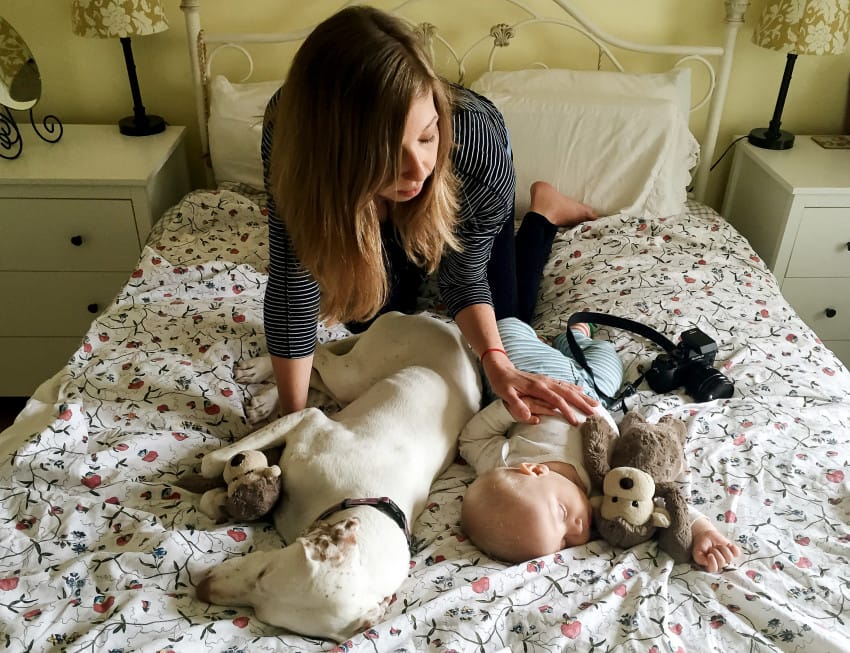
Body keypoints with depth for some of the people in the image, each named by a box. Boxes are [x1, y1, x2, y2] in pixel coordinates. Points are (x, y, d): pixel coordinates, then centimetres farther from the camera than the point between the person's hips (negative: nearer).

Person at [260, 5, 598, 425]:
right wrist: (293, 417, -37)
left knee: (504, 319, 7)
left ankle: (544, 210, 30)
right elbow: (292, 280, -37)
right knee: (368, 316, 13)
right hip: (377, 203, 2)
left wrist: (496, 363, -47)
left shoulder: (480, 156, -45)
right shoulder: (291, 129, -44)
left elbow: (465, 277, -29)